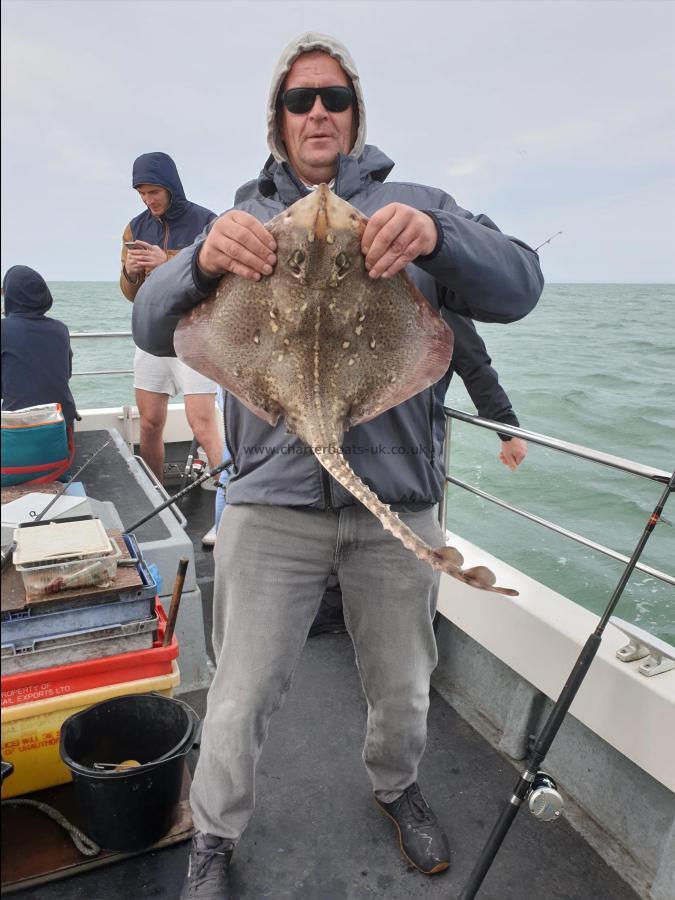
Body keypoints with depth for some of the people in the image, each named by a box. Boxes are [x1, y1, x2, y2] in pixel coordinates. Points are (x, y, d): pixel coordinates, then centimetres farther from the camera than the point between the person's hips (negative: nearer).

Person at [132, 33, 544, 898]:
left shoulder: (415, 206, 8)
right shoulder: (243, 223, 10)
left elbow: (519, 287, -5)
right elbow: (153, 327, -2)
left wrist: (436, 236, -26)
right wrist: (202, 261, -24)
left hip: (397, 500, 1)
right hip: (273, 500, 0)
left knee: (401, 688, 19)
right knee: (240, 698, 7)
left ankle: (395, 787, 51)